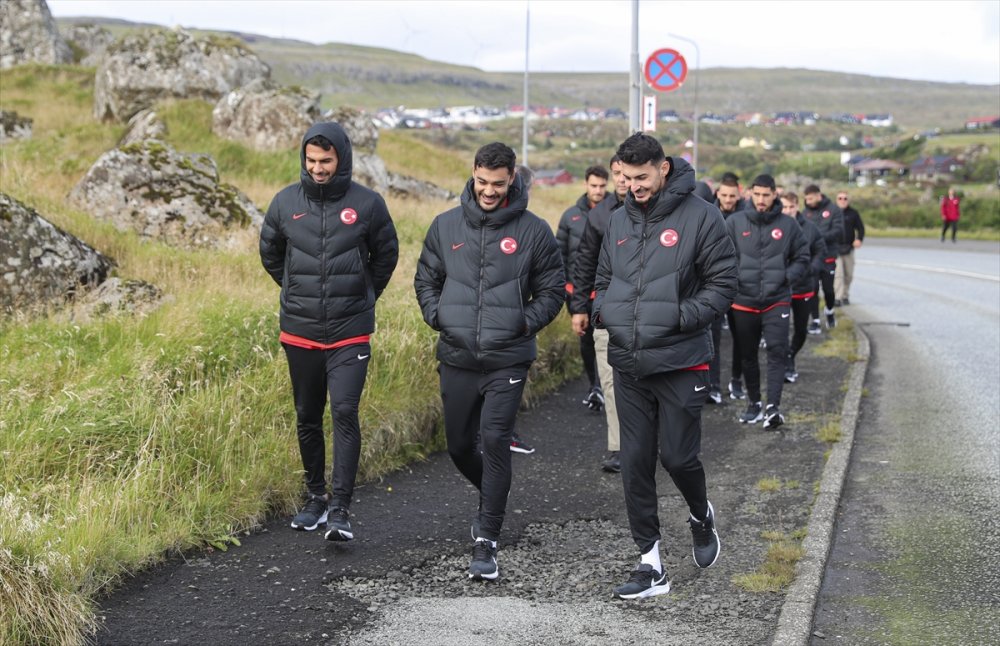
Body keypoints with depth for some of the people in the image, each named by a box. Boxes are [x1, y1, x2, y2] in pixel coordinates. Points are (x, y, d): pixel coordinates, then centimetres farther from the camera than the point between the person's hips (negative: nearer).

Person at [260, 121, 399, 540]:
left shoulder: (367, 204, -5)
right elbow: (270, 254, 18)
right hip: (299, 332, 3)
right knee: (307, 418, 12)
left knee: (345, 413, -13)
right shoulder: (285, 203, 1)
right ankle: (315, 497, 26)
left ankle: (341, 509, -11)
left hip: (350, 333, -3)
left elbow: (386, 255, 11)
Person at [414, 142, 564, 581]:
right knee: (459, 445, 13)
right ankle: (492, 498, 43)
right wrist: (436, 315, 0)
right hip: (456, 359, 4)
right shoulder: (447, 225, 5)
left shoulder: (532, 230, -2)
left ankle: (487, 541, -7)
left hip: (507, 361, -3)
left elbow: (553, 289, 5)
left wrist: (526, 323, -8)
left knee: (495, 441, -13)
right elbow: (425, 277, 16)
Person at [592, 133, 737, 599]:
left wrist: (681, 317, -19)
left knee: (678, 456, 0)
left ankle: (701, 517, 34)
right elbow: (604, 279, 21)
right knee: (635, 463, 5)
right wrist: (601, 310, 0)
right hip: (627, 364, 5)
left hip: (680, 363, -5)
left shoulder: (700, 216, -7)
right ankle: (650, 565, 13)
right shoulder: (620, 221, 10)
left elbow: (722, 284, -7)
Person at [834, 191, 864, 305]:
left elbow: (860, 228, 8)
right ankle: (837, 297, -16)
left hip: (848, 249, 3)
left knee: (849, 275, 8)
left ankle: (845, 296, 22)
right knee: (838, 274, -13)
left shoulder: (853, 213, 6)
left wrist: (859, 239, -9)